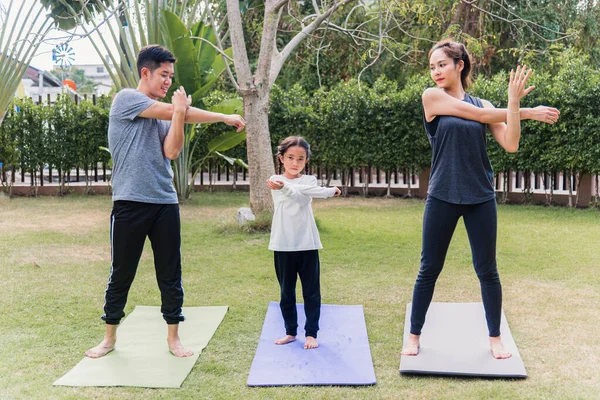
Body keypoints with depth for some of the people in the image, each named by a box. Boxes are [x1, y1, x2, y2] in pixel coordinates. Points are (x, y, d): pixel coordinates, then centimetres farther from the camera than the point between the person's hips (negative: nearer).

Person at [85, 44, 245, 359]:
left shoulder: (166, 114, 13)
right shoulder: (126, 99, -3)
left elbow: (172, 152, -2)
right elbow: (171, 111, -13)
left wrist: (180, 113, -11)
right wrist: (225, 118, -10)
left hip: (165, 203, 5)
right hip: (130, 203, -5)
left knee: (171, 276, 7)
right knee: (121, 275, 7)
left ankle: (173, 338, 20)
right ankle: (110, 338, 23)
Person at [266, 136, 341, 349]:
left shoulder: (309, 180, 3)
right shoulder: (275, 181, 1)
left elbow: (301, 195, -21)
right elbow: (307, 192, -16)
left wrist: (284, 187, -40)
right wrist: (329, 191, -29)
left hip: (307, 244, 0)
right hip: (283, 245, 0)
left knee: (311, 291, 4)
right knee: (286, 291, 11)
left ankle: (311, 333, 15)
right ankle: (290, 331, 25)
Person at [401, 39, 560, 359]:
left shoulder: (483, 104, 7)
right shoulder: (432, 97, -2)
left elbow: (511, 145, -5)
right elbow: (479, 115, -9)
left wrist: (514, 101, -14)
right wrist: (525, 112, -1)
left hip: (481, 197, 2)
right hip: (442, 197, -2)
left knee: (487, 270, 9)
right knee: (429, 269, 5)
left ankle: (495, 338, 24)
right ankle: (414, 335, 20)